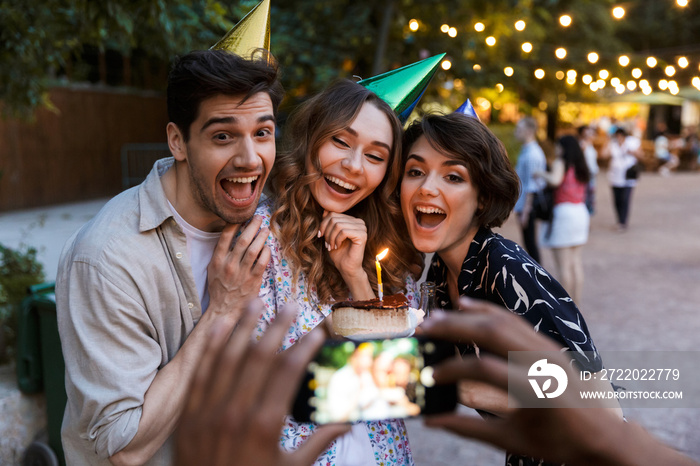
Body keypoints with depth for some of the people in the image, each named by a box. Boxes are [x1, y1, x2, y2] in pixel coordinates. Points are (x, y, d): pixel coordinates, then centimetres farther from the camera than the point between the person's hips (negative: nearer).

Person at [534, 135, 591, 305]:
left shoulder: (560, 162, -5)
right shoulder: (581, 166, 16)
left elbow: (555, 180, -23)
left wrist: (541, 174, -8)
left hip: (564, 212, -7)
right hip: (581, 212, 7)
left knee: (563, 265, -3)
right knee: (576, 262, 11)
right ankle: (576, 303, 15)